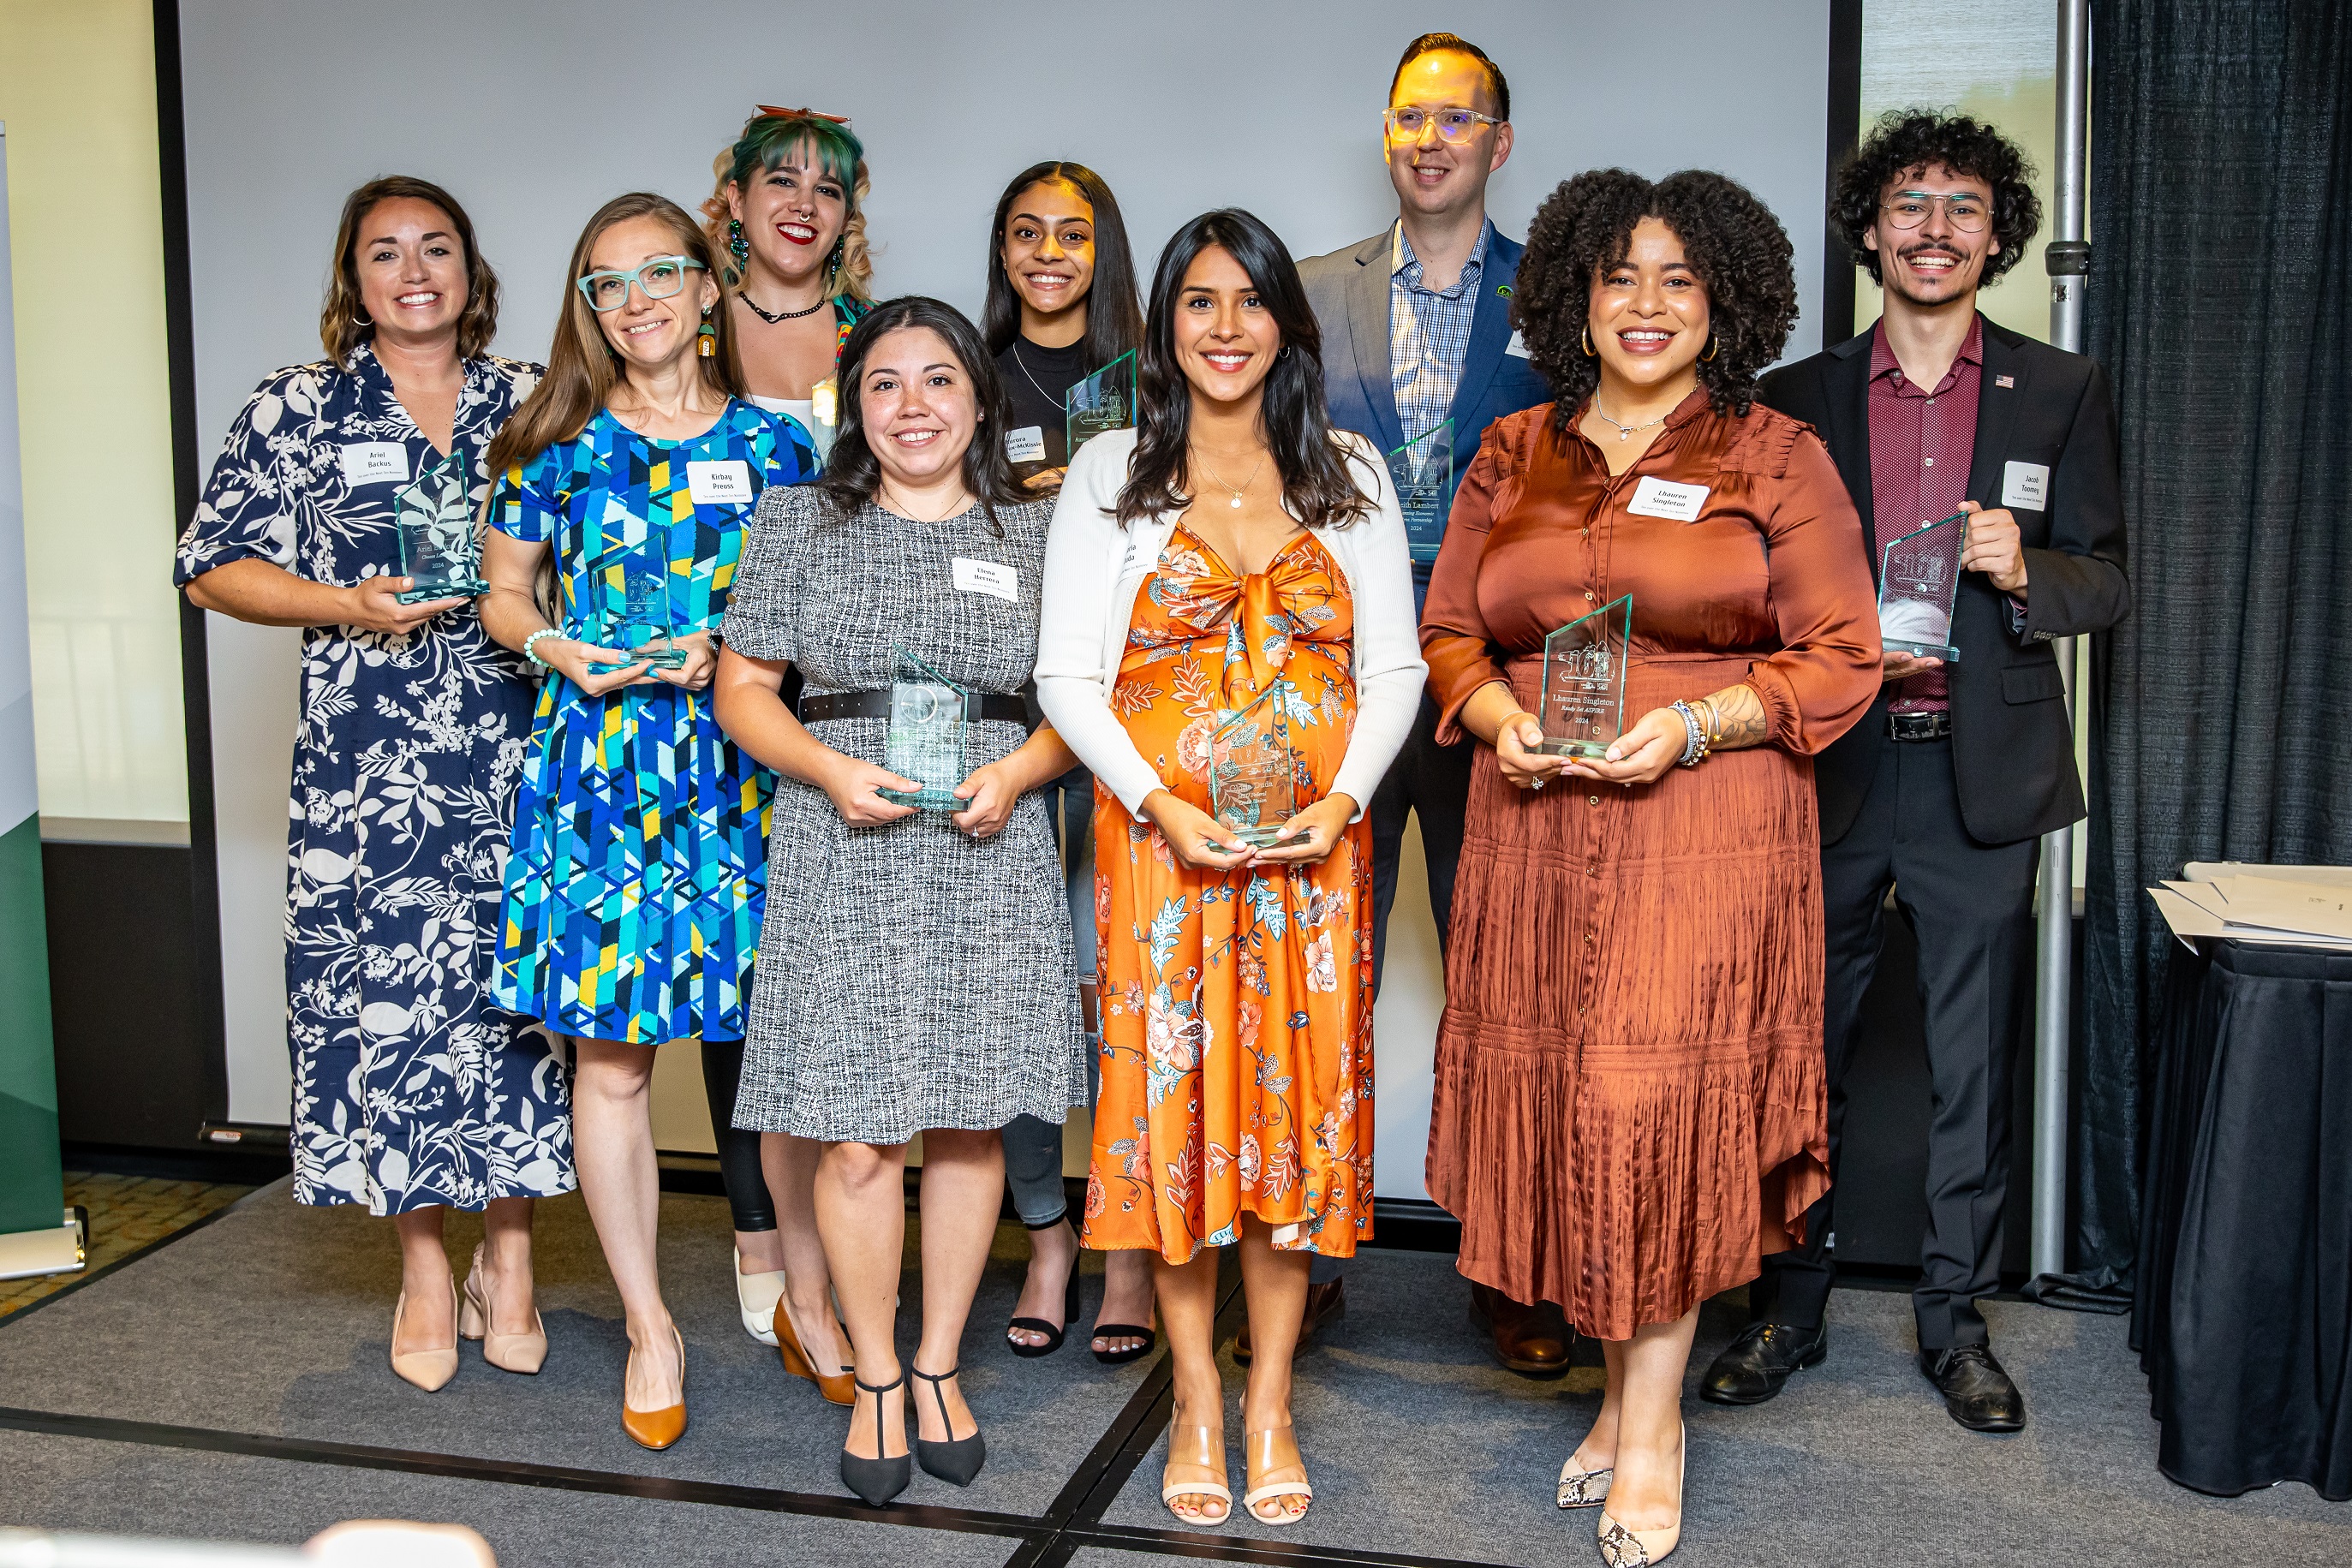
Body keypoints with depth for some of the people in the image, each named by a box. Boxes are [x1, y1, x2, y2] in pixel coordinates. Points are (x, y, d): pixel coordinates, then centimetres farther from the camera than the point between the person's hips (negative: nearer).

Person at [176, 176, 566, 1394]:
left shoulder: (533, 402, 11)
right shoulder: (296, 410, 7)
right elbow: (213, 566, 5)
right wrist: (351, 607, -10)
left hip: (519, 754, 1)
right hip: (366, 762, -1)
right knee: (383, 986, -1)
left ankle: (508, 1257, 14)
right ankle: (424, 1269, 14)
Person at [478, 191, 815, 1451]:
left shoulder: (773, 444, 6)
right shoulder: (560, 446, 6)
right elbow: (503, 591, 14)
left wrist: (731, 649, -8)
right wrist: (557, 648, -6)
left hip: (740, 766, 0)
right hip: (595, 766, 0)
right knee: (610, 1055, 2)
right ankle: (649, 1324, 17)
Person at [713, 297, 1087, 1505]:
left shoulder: (1034, 534, 10)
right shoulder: (799, 524, 7)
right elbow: (743, 691, 7)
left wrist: (1015, 775, -9)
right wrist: (833, 770, -10)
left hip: (991, 857, 1)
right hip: (843, 856, -1)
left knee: (971, 1120, 6)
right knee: (855, 1132, -2)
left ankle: (940, 1364, 23)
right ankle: (877, 1377, 16)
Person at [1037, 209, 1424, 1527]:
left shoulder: (1350, 476, 8)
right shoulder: (1113, 475, 4)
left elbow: (1395, 667, 6)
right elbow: (1069, 675, -1)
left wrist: (1342, 800, -11)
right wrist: (1164, 808, -14)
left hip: (1314, 846, 1)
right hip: (1163, 838, -1)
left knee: (1298, 1100, 3)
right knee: (1176, 1099, 1)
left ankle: (1271, 1403, 16)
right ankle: (1198, 1397, 16)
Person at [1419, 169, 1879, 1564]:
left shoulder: (1777, 457, 4)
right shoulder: (1514, 455, 14)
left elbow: (1842, 659, 0)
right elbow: (1450, 630, 16)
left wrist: (1691, 726, -14)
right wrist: (1499, 716, -6)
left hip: (1708, 828, -3)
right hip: (1537, 832, 4)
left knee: (1663, 1101, -7)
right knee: (1565, 1104, 5)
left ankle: (1654, 1422, 8)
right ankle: (1627, 1383, 22)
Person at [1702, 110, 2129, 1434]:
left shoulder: (2062, 394, 7)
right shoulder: (1796, 401, 8)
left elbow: (2109, 585, 5)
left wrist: (2023, 570, -15)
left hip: (1982, 775, 0)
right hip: (1831, 772, 0)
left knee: (1977, 1062, 6)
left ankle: (1958, 1320, 21)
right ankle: (1790, 1307, 20)